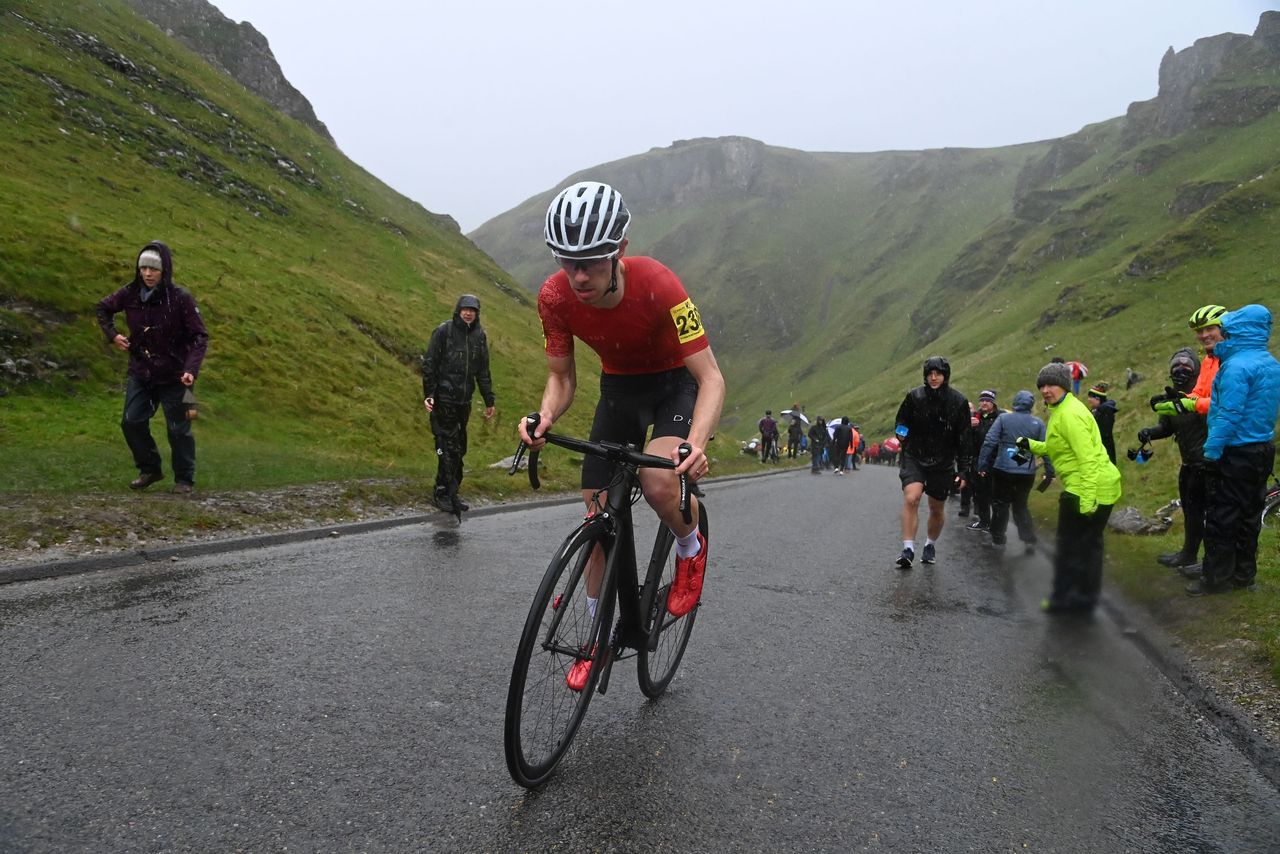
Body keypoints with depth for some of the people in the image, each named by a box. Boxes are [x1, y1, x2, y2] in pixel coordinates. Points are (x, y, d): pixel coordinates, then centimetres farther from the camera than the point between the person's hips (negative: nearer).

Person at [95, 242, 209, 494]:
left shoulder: (180, 298, -16)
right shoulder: (131, 294, -4)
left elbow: (200, 337, -15)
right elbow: (103, 308, 17)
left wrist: (191, 369, -26)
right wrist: (112, 335, 1)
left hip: (174, 376, -4)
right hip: (140, 373, 4)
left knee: (178, 429, 2)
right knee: (132, 422, 5)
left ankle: (184, 479, 18)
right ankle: (149, 469, 26)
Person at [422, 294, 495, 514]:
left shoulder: (479, 335, 8)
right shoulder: (443, 331, -7)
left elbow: (483, 370, 15)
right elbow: (429, 364, -6)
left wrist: (489, 400, 15)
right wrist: (428, 394, -11)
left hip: (464, 400, 5)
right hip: (443, 399, -5)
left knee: (459, 447, 9)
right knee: (448, 446, -7)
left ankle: (451, 491, 18)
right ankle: (444, 493, 2)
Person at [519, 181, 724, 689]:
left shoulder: (657, 285, -34)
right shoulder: (555, 297, -23)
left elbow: (711, 377, -31)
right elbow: (561, 377, -9)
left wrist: (697, 442, -48)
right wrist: (544, 418, -31)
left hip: (677, 382, -3)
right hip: (619, 385, 4)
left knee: (658, 481, -32)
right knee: (598, 514, 1)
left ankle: (692, 547, 4)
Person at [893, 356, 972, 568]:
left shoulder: (959, 401, -6)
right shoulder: (914, 396, -6)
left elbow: (963, 439, -1)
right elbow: (900, 421, 9)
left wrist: (963, 471, -3)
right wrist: (901, 433, -15)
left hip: (943, 463, 1)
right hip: (915, 458, -1)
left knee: (937, 509, 12)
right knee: (911, 499, -21)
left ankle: (931, 545, 37)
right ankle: (908, 549, -14)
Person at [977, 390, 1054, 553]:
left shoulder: (1003, 418, -3)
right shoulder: (1038, 423, 3)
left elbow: (989, 442, -9)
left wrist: (982, 464, -6)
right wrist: (1049, 472, 8)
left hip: (1003, 470, -2)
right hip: (1027, 472, 2)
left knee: (1000, 505, 11)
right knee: (1021, 505, 17)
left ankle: (998, 539, 15)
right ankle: (1029, 540, 7)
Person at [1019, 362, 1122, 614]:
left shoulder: (1069, 414, -18)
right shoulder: (1062, 409, 15)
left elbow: (1088, 458, -24)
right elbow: (1059, 449, 23)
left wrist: (1087, 499, -27)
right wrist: (1031, 445, 12)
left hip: (1085, 489, -11)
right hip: (1102, 488, 11)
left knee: (1069, 546, 3)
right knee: (1090, 545, 18)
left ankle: (1062, 600, 14)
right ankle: (1086, 598, 29)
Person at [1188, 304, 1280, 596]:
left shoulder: (1237, 366, -19)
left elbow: (1228, 415, -22)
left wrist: (1211, 451, -18)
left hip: (1235, 453, -9)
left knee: (1221, 518, -1)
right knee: (1249, 515, 15)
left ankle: (1216, 578, 6)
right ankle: (1243, 574, 24)